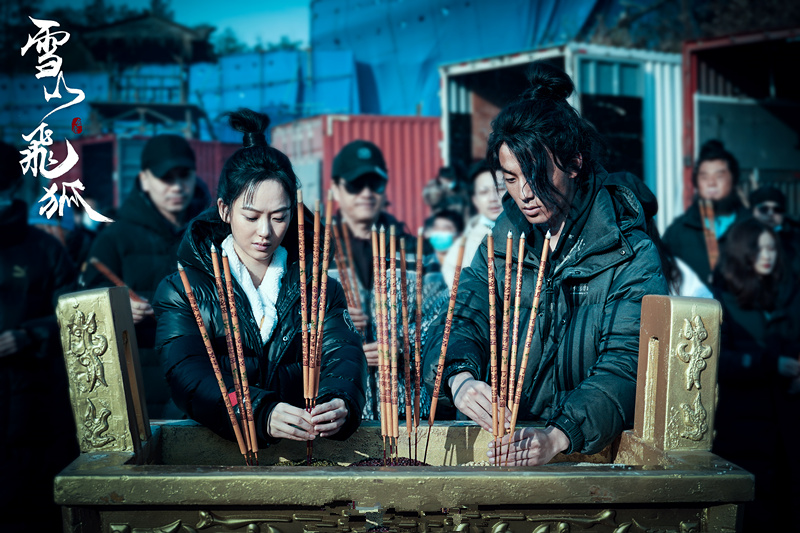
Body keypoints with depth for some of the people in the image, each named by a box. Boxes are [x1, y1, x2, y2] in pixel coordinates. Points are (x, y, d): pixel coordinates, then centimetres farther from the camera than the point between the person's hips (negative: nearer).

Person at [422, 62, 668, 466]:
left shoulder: (630, 254, -5)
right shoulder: (503, 239, 8)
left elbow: (626, 365, -15)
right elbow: (462, 318, -1)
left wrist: (557, 438, -32)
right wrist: (459, 378, -25)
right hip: (504, 437, 3)